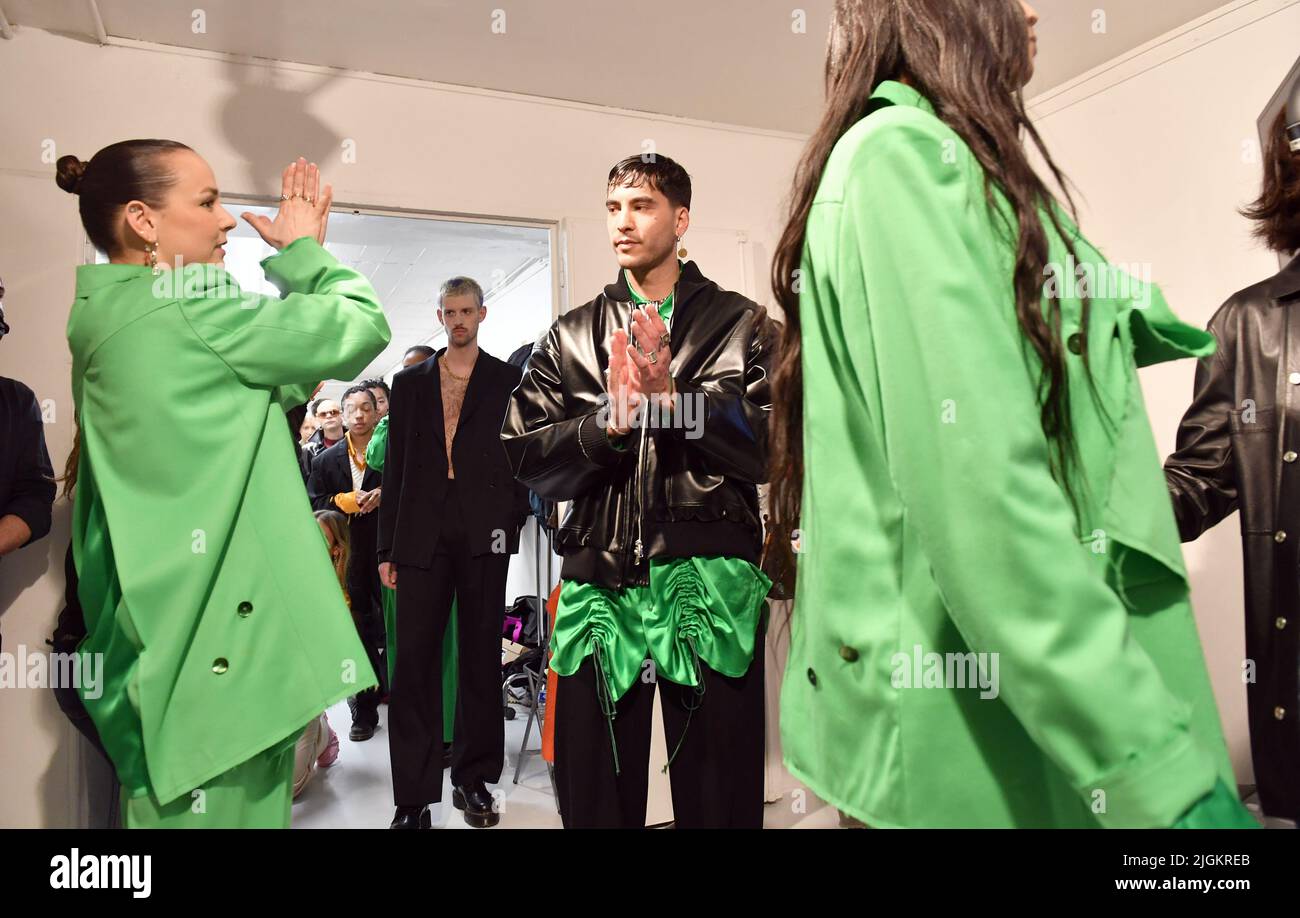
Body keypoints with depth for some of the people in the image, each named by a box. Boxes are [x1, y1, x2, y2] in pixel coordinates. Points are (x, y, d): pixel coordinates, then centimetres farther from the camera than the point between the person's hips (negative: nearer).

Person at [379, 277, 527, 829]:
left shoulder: (507, 381, 10)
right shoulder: (409, 382, 15)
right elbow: (395, 468, 12)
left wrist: (510, 525, -6)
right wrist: (388, 547, 6)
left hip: (483, 533, -1)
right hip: (422, 533, 1)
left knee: (481, 658, 7)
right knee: (414, 662, -2)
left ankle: (474, 779, 21)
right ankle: (414, 798, 6)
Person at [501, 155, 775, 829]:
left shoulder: (742, 326, 7)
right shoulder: (569, 338, 13)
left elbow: (776, 446, -5)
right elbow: (524, 457, 5)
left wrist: (676, 398, -15)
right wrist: (606, 423, -11)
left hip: (712, 585, -2)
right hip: (598, 590, 2)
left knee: (720, 798, 8)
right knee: (594, 800, 12)